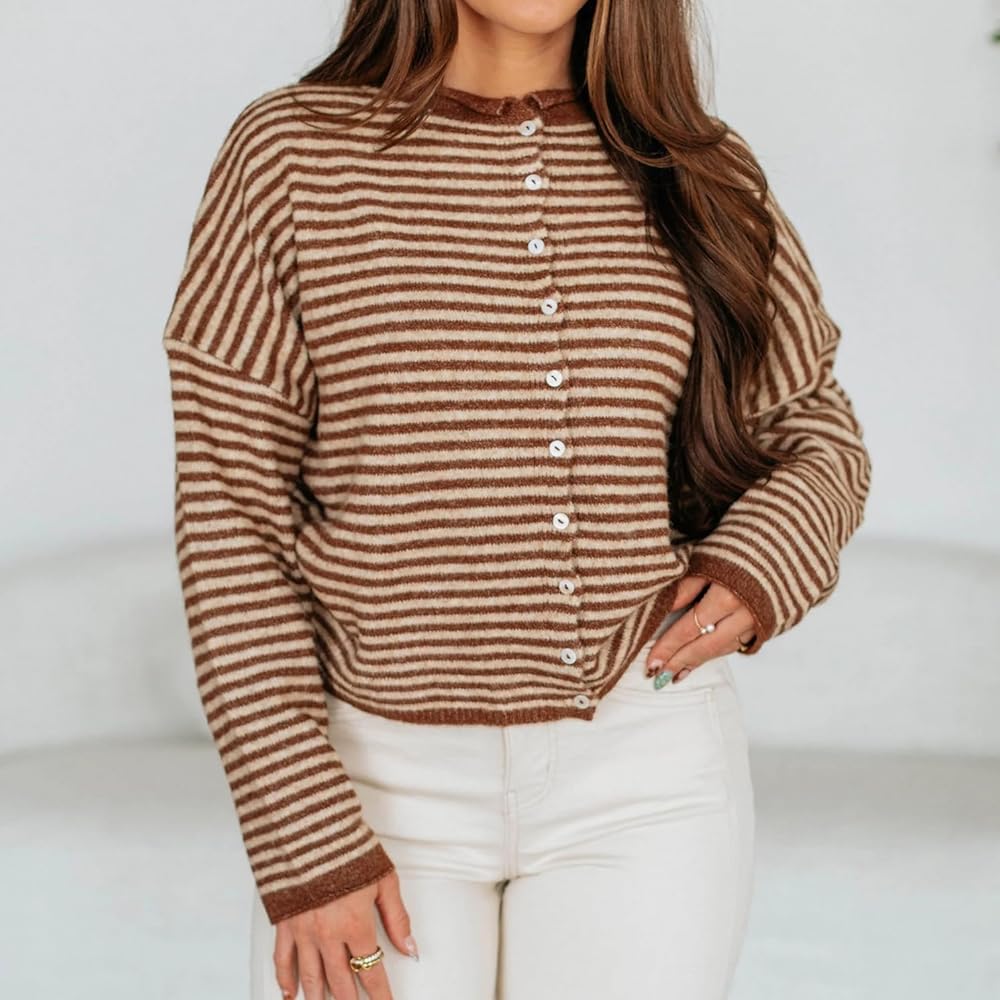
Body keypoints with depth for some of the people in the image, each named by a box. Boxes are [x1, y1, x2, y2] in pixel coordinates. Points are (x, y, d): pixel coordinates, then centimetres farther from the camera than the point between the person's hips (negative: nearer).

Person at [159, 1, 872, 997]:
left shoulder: (696, 171, 0)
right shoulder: (288, 156, -7)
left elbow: (815, 432, 13)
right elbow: (230, 516, -7)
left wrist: (761, 565, -10)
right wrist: (304, 852, -11)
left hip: (647, 779, 2)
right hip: (381, 782, -1)